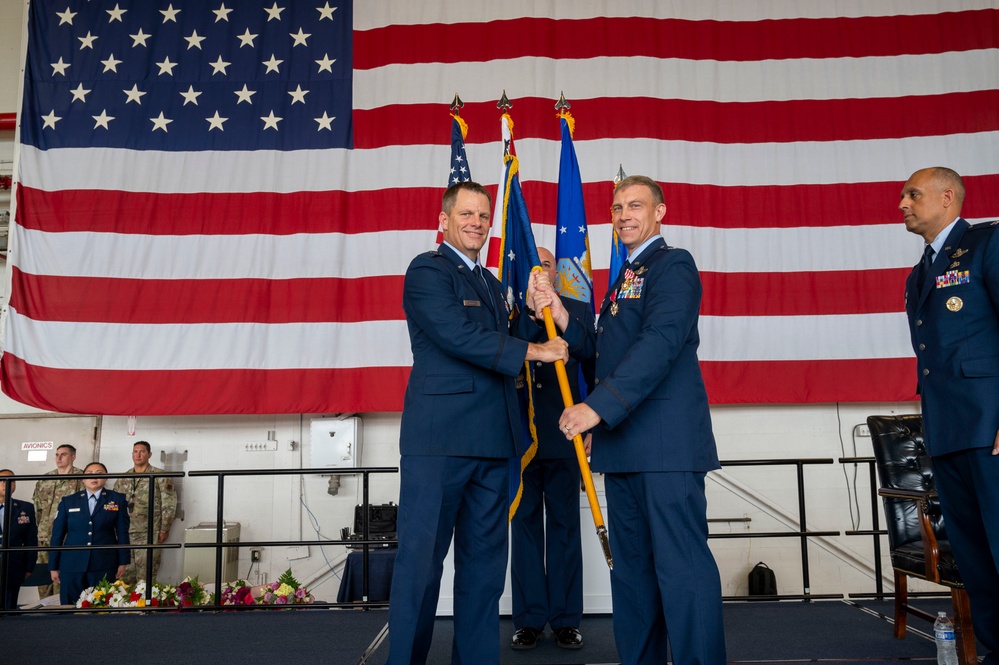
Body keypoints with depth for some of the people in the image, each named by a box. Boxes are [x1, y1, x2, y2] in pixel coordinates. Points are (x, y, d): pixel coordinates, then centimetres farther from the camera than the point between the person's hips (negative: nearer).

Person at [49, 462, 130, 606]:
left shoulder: (117, 500, 5)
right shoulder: (68, 502, 8)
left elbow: (122, 532, 4)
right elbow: (57, 535, 9)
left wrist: (123, 562, 0)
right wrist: (53, 566, 6)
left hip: (104, 566, -1)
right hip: (71, 565, 1)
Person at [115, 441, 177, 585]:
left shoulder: (160, 476, -2)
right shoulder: (122, 478, 12)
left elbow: (169, 504, -5)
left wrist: (164, 529, -8)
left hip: (149, 534, -4)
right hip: (125, 533, 4)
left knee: (145, 577, -3)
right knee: (125, 576, 7)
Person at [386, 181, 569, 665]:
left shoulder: (490, 282, 23)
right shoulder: (426, 270, -2)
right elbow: (459, 336, -15)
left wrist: (534, 309, 8)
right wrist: (533, 351, -11)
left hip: (491, 443, 8)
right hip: (439, 439, -8)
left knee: (484, 561, 11)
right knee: (421, 558, -2)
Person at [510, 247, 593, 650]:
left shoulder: (579, 310, 7)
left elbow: (592, 367, 2)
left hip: (564, 436, 0)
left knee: (565, 526, 7)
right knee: (525, 525, 7)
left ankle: (565, 618, 16)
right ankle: (529, 619, 17)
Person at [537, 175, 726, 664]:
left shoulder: (673, 265, -5)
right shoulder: (625, 278, 23)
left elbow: (660, 344, -19)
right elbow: (600, 351, 23)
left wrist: (598, 406, -25)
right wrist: (559, 314, 8)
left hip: (666, 444, -9)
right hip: (625, 444, 9)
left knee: (681, 565, -7)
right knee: (630, 566, 13)